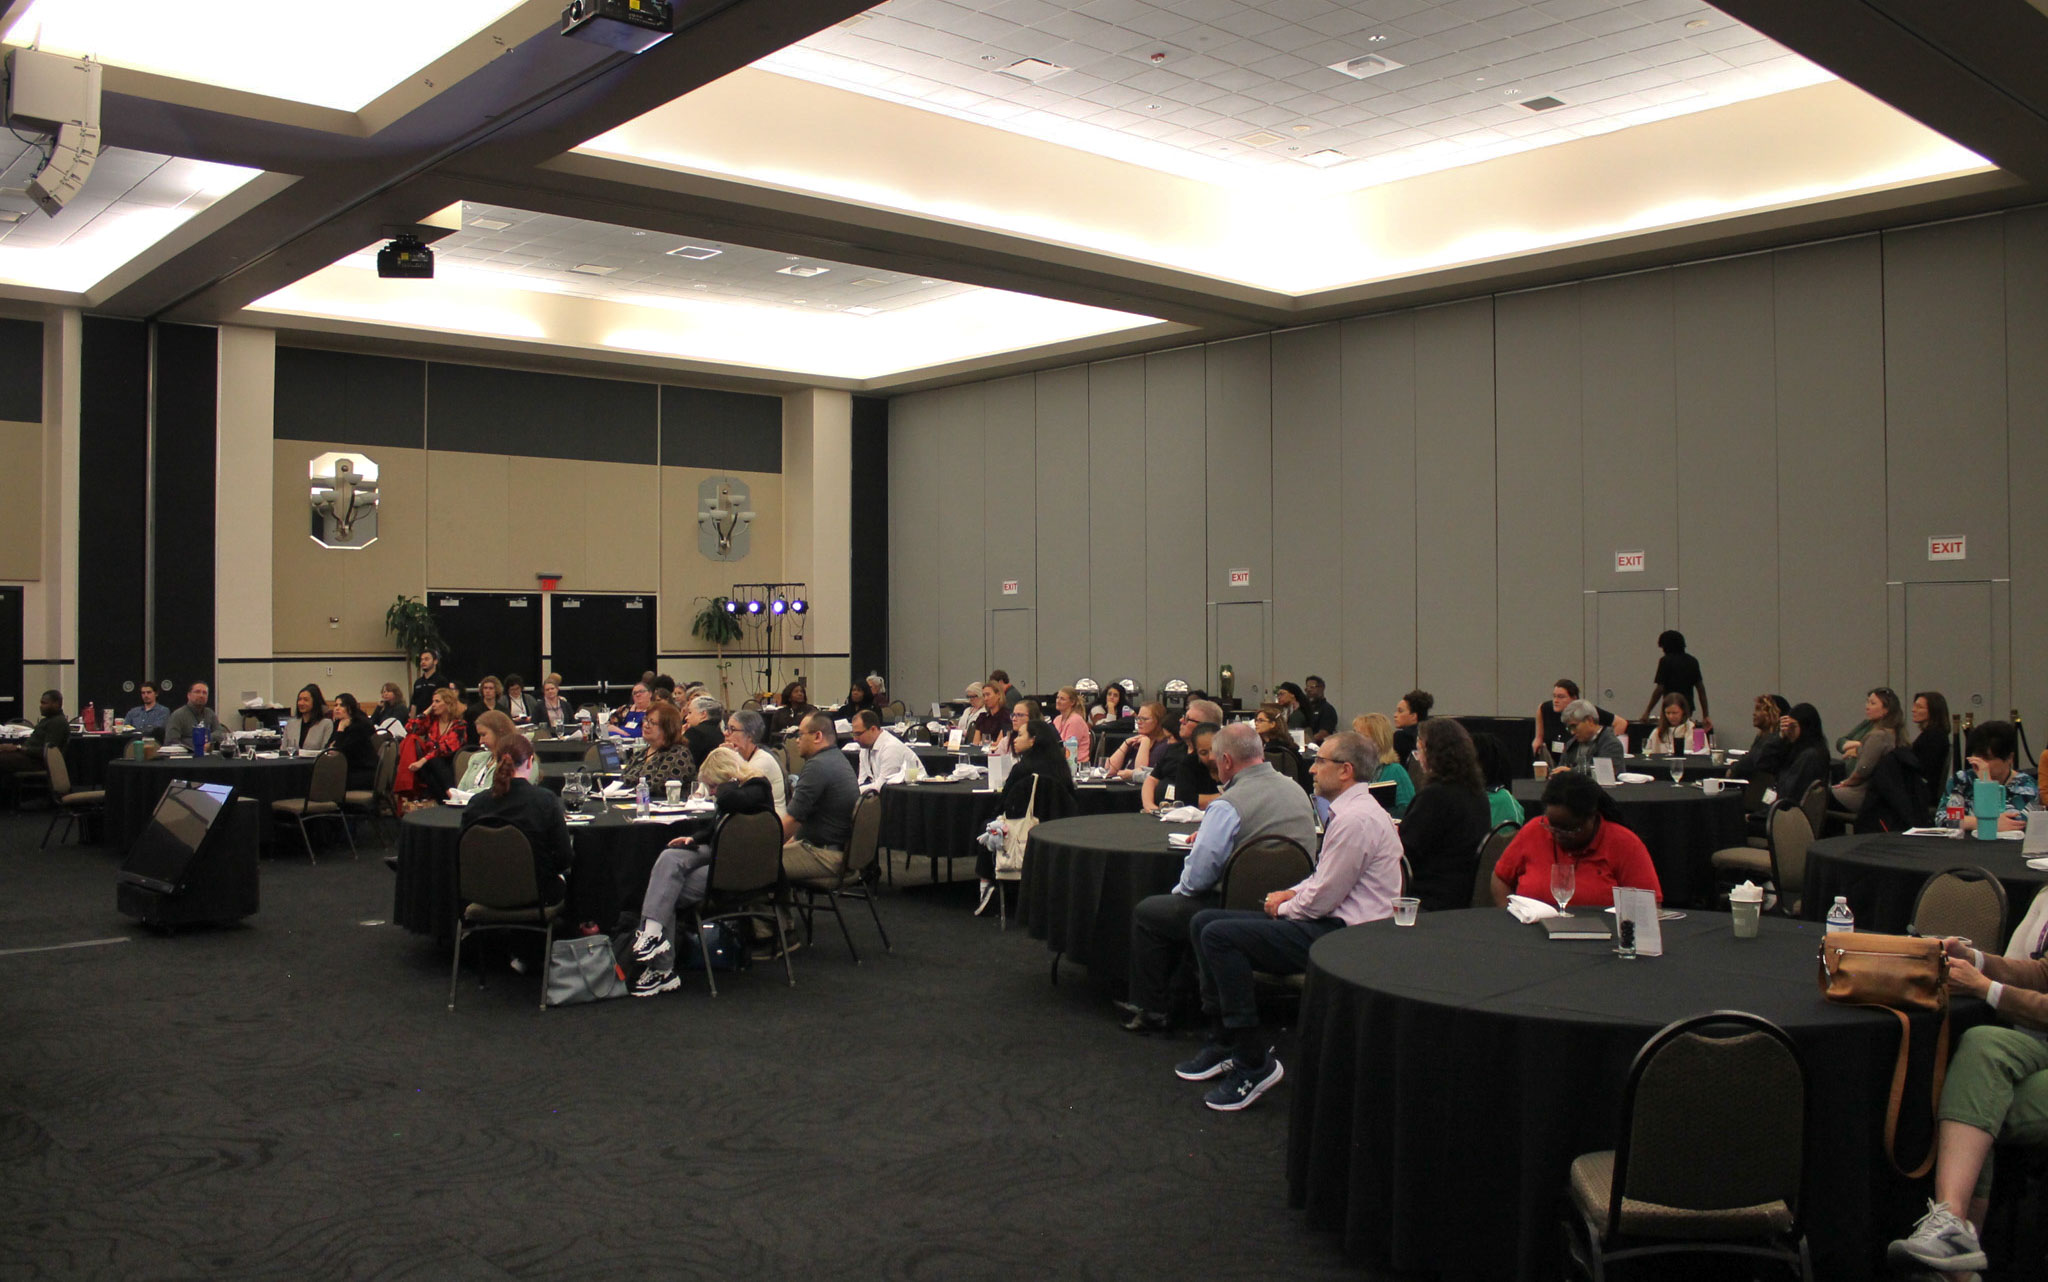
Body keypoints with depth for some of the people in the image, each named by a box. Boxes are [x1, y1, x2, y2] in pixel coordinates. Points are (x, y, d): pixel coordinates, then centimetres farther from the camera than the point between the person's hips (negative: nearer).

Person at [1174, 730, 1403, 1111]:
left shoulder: (1355, 819, -19)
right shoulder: (1349, 810, 15)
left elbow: (1324, 897, -20)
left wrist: (1285, 907, -2)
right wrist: (1292, 893, 7)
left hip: (1343, 934, -11)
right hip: (1327, 920, 11)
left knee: (1219, 935, -23)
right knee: (1203, 922, 7)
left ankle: (1255, 1062, -15)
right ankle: (1223, 1042, 12)